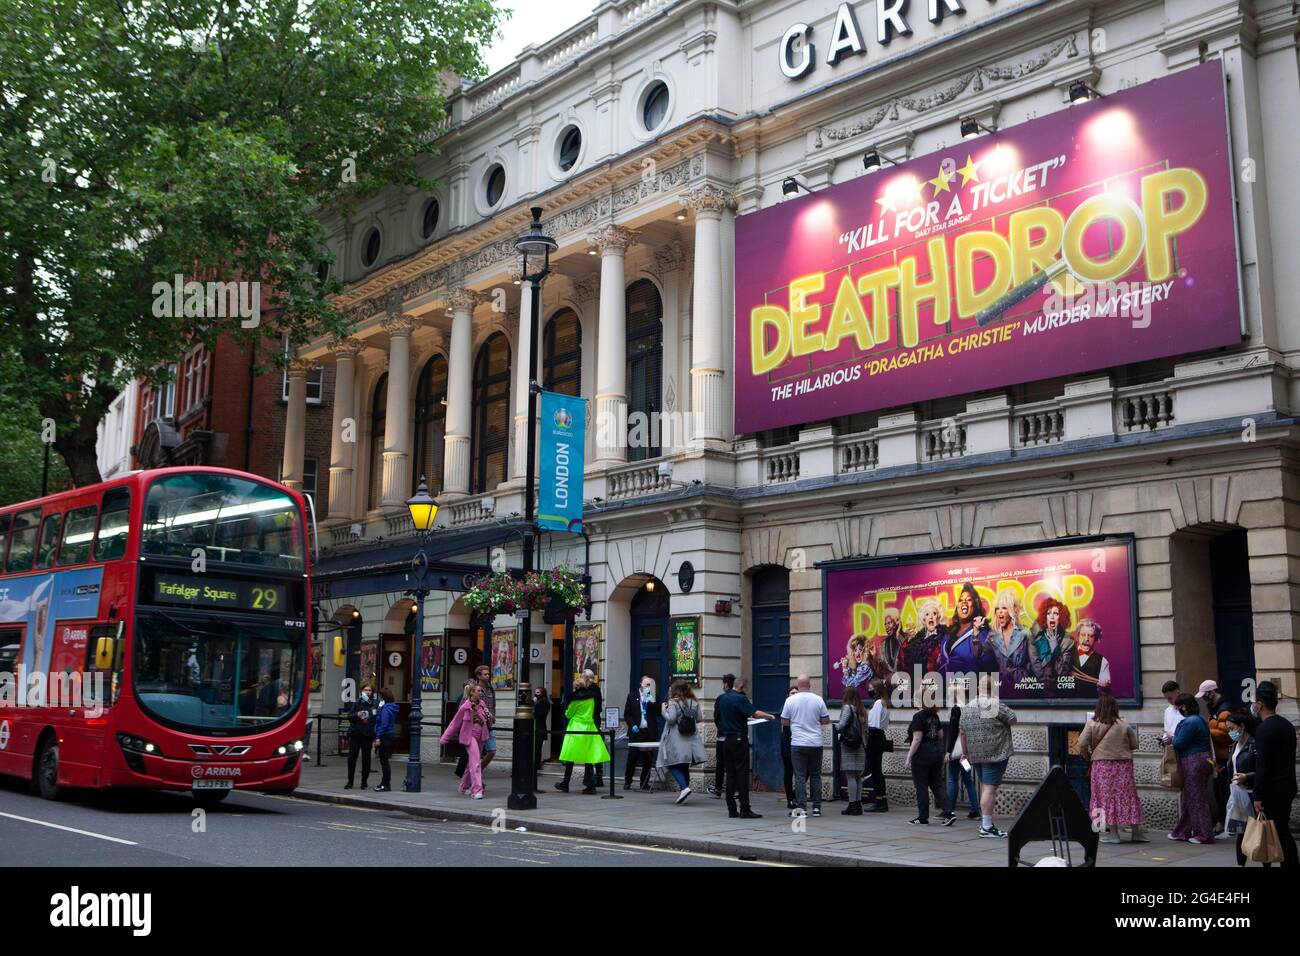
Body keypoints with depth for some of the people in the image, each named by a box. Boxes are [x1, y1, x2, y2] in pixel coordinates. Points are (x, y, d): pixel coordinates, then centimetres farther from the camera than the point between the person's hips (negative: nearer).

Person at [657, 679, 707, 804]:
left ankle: (684, 787, -20)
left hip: (676, 740, -6)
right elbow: (698, 719, 11)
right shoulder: (694, 703, 6)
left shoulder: (673, 703, -10)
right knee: (685, 766, 13)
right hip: (691, 739, 6)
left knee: (673, 765, -1)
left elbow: (670, 719, -18)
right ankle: (682, 793, 14)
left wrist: (664, 710, -2)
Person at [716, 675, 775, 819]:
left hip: (726, 740, 7)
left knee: (730, 773, 9)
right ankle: (745, 809, -7)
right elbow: (756, 713, -22)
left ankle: (731, 809, 8)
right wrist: (769, 716, -6)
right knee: (742, 773, -5)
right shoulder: (740, 699, -13)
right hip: (739, 739, -7)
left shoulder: (721, 699, 11)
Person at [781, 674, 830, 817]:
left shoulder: (790, 700, -4)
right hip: (816, 743, 1)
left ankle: (801, 807, -6)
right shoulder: (818, 700, -2)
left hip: (798, 744, -1)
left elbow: (784, 722, 2)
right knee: (815, 776, 10)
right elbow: (826, 720, 3)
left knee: (800, 776, 0)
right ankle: (816, 807, 11)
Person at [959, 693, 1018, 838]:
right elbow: (1013, 719, -8)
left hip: (975, 754, 7)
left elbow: (962, 733, 15)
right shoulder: (995, 705, -12)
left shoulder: (968, 708, 11)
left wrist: (965, 752, 22)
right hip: (995, 753, -7)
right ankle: (986, 827, -9)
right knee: (990, 787, -7)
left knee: (984, 784, 18)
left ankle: (984, 821, 22)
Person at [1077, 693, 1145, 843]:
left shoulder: (1092, 724, -5)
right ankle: (1136, 831, 13)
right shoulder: (1124, 724, -1)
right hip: (1124, 764, 2)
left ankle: (1113, 832, 4)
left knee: (1107, 796, 5)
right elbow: (1134, 745, 4)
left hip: (1102, 764, -2)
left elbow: (1082, 744, -8)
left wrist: (1088, 755, 12)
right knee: (1127, 796, 9)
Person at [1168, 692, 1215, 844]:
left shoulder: (1190, 722, -19)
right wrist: (1174, 738, 12)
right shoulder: (1199, 719, 14)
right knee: (1188, 797, 16)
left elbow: (1179, 743, -19)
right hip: (1202, 759, 11)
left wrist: (1172, 737, 0)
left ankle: (1204, 834, 4)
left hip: (1194, 762, -11)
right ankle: (1184, 831, 24)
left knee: (1197, 798, -2)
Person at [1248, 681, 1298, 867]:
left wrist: (1258, 796, -17)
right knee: (1284, 831, 14)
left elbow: (1262, 766, -20)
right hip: (1288, 787, 9)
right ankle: (1290, 864, 16)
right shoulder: (1287, 725, 11)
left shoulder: (1264, 729, -17)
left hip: (1271, 790, -9)